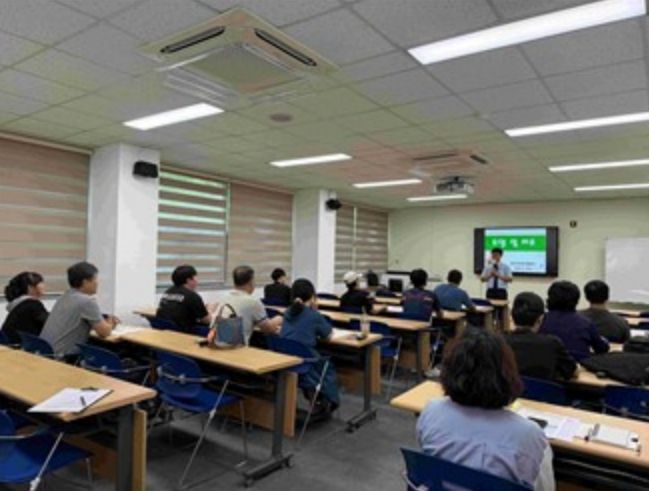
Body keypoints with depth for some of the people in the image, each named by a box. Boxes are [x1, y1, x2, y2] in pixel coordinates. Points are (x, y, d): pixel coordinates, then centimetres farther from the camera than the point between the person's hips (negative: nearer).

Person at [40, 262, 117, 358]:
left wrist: (106, 322, 14)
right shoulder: (87, 301, -17)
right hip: (63, 359, -8)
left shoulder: (65, 297, 8)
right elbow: (105, 332, -11)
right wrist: (110, 324, 10)